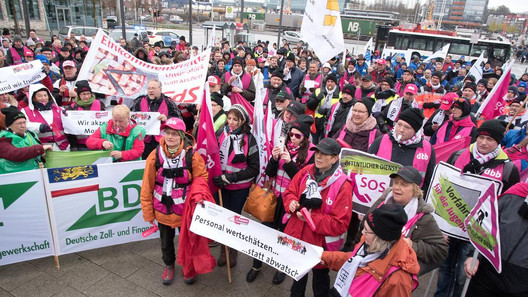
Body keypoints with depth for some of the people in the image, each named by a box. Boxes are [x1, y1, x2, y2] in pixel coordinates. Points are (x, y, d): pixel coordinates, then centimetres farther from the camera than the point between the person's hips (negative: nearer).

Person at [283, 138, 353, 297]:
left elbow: (340, 224, -23)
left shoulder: (343, 186, -23)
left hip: (321, 242, -5)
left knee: (320, 277, 24)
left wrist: (312, 218, -28)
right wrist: (291, 202, -17)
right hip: (298, 235, 5)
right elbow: (290, 191, 5)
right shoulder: (306, 172, -8)